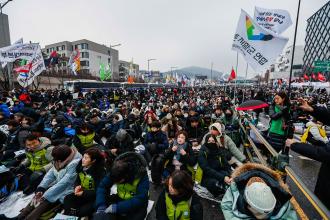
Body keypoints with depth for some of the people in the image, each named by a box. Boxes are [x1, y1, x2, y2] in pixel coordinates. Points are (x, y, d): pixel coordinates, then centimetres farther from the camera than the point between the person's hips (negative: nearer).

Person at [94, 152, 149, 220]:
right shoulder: (116, 172, -16)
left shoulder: (142, 176, -29)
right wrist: (101, 206, -27)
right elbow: (102, 186, -14)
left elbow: (140, 199, -32)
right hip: (121, 198, 4)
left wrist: (117, 207, -36)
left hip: (136, 204, -3)